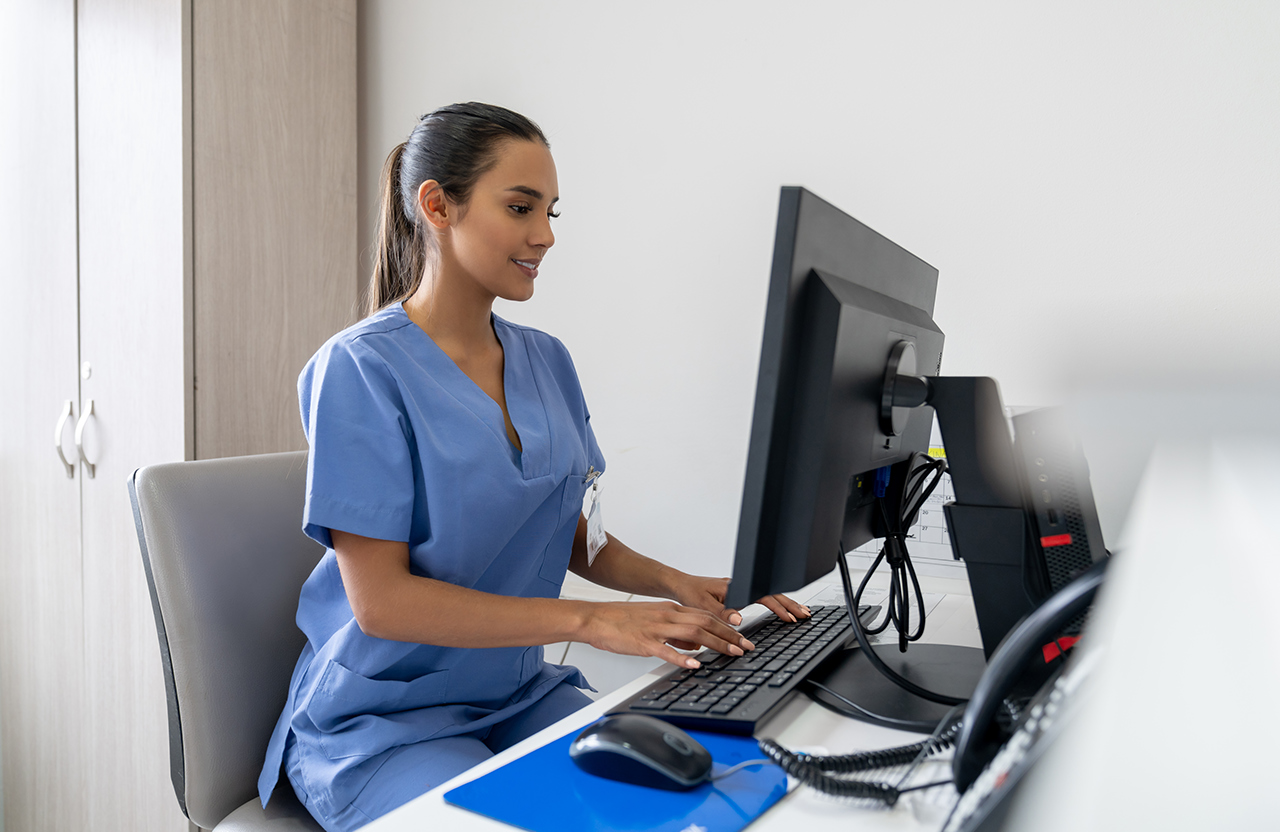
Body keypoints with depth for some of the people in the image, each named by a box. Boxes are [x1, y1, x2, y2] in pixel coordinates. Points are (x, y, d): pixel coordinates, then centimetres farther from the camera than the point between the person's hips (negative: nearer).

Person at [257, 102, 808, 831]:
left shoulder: (547, 361, 5)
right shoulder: (363, 369, -16)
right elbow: (380, 599, -19)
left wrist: (676, 584, -8)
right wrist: (588, 621, -24)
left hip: (522, 695, 6)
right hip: (387, 722, -5)